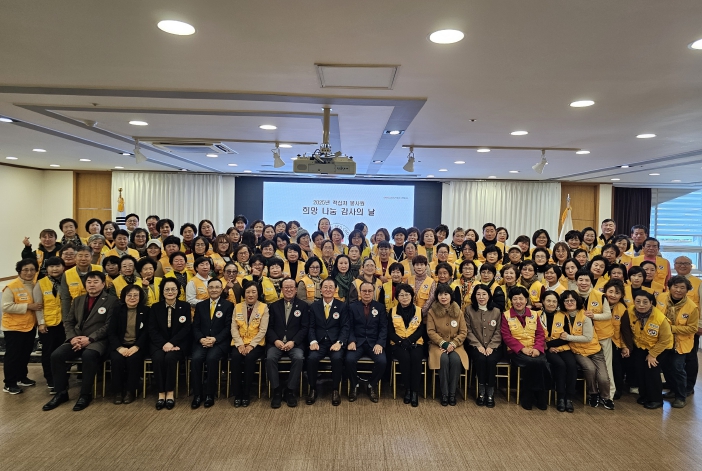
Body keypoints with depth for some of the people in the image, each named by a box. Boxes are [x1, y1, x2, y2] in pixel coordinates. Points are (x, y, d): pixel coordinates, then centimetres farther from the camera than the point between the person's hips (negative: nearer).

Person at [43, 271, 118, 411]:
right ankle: (61, 393, -4)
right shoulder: (78, 300, 18)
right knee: (56, 355, -20)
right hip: (76, 339, 6)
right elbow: (68, 321, 14)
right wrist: (72, 338, -6)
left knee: (88, 355, -36)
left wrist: (89, 338, -18)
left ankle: (85, 394, -19)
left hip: (97, 341, -6)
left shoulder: (111, 301, -1)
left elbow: (109, 326, -9)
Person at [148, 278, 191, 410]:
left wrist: (172, 343, -18)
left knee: (170, 358, -31)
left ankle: (170, 393, -19)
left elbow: (186, 328, -4)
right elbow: (152, 330, 1)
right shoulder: (155, 307, 7)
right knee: (158, 358, -30)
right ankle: (161, 394, -20)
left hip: (178, 343, -1)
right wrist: (163, 344, -16)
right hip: (159, 343, 2)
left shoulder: (185, 306, 3)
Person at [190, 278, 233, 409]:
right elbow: (195, 327, 9)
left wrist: (215, 339, -16)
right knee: (196, 358, -28)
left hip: (220, 342, -3)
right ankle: (197, 394, -14)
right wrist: (201, 339, -11)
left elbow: (228, 327, -2)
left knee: (211, 358, -32)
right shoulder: (200, 305, 16)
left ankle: (209, 394, -17)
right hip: (201, 342, 3)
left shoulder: (228, 305, 6)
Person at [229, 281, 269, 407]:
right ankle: (237, 394, -16)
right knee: (235, 357, -28)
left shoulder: (264, 307, 0)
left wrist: (251, 345, -17)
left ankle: (246, 394, -17)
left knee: (250, 358, -31)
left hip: (256, 343, -2)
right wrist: (240, 344, -14)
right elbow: (234, 328, 1)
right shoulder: (237, 307, 9)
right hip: (239, 343, 2)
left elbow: (263, 330, -7)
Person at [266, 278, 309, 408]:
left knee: (299, 358, -31)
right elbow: (269, 327, 7)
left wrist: (293, 342, -14)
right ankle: (277, 391, -14)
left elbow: (305, 327, 0)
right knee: (270, 358, -29)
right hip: (276, 343, 2)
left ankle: (290, 391, -15)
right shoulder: (274, 306, 14)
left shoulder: (303, 306, 8)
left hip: (295, 343, -1)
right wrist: (275, 341, -12)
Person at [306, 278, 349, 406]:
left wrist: (339, 342, -15)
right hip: (319, 342, 1)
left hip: (335, 342, -1)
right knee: (312, 358, -29)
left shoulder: (342, 306, 6)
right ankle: (313, 389, -8)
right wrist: (313, 341, -11)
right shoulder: (314, 306, 11)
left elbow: (345, 327, 0)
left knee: (337, 358, -32)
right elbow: (311, 327, 7)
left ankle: (335, 390, -12)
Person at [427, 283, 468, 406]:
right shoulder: (432, 311, 0)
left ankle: (452, 393, -16)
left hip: (455, 344, 1)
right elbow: (430, 331, -4)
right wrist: (443, 343, -17)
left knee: (456, 359, -30)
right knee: (444, 359, -32)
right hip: (438, 344, -1)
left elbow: (463, 332, 3)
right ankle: (444, 393, -19)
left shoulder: (458, 312, 5)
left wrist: (453, 344, -13)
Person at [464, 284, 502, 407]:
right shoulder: (468, 309, 2)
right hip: (476, 346, -1)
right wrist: (478, 345, -12)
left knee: (491, 360, -30)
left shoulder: (497, 311, 6)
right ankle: (481, 392, -17)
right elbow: (468, 331, -1)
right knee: (481, 359, -31)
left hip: (493, 346, 1)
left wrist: (490, 346, -11)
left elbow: (498, 332, 3)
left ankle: (490, 393, -16)